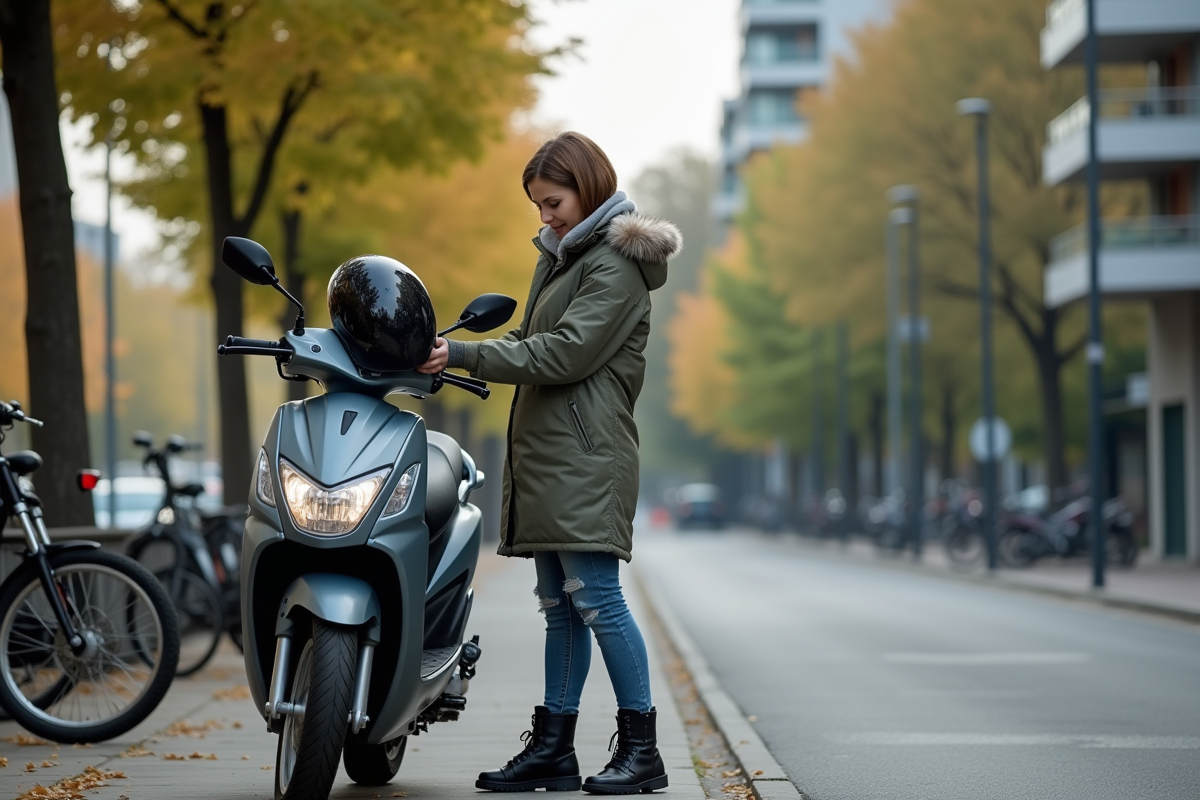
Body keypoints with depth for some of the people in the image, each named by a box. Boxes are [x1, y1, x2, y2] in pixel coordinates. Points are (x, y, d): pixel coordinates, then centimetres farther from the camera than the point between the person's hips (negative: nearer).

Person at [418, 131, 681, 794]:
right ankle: (553, 747, 11)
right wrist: (456, 355, 9)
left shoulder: (616, 263, -8)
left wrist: (466, 356, -17)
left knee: (593, 595, -12)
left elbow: (566, 352, -17)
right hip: (544, 452, 9)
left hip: (586, 455, -9)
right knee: (558, 604, 9)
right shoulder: (560, 255, 22)